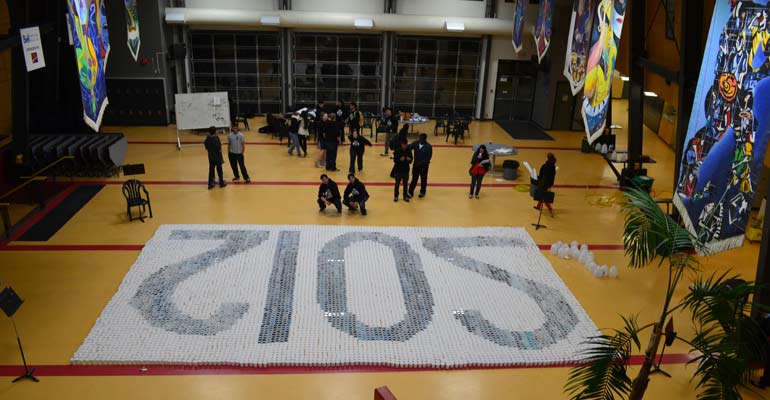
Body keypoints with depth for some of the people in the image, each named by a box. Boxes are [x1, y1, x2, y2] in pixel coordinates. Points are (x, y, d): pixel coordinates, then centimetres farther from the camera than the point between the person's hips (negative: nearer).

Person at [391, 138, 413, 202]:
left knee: (405, 184, 10)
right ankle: (396, 196, 22)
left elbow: (410, 161, 2)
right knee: (397, 184, 9)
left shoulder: (409, 151, -3)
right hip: (398, 170, -2)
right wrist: (400, 159, -28)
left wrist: (409, 159, -20)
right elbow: (395, 160, -11)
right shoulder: (397, 151, -11)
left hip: (406, 170, 2)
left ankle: (405, 196, 23)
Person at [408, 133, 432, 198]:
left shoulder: (428, 146, -14)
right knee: (414, 178, 10)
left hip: (424, 166, -3)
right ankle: (410, 192, 19)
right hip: (416, 164, 3)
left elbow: (429, 156, -18)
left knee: (423, 179, 12)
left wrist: (421, 163, -24)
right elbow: (409, 147, -16)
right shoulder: (416, 143, -4)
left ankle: (422, 192, 29)